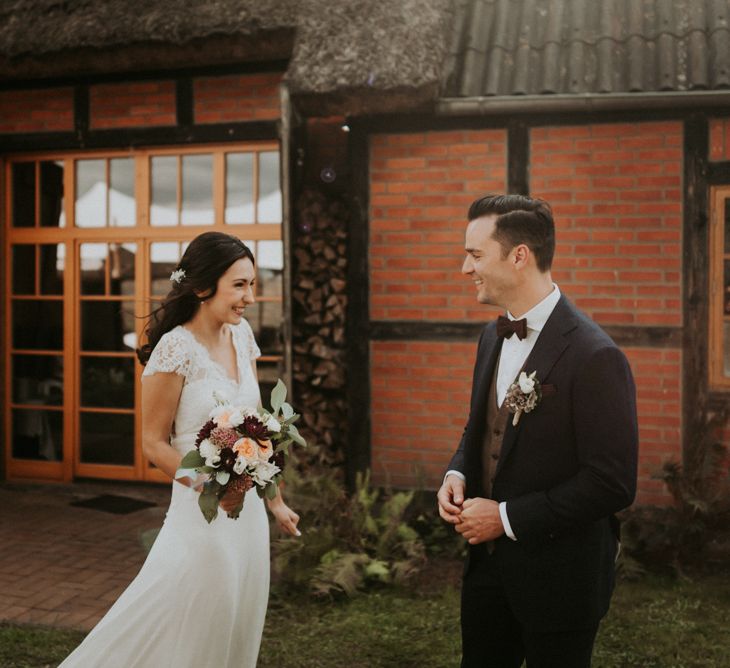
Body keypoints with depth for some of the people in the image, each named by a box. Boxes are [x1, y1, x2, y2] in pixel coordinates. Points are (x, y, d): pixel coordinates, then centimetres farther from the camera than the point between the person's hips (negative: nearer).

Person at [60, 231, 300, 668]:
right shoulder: (177, 349, -16)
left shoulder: (242, 335, 4)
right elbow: (154, 443, -12)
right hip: (202, 514, -7)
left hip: (248, 508, 7)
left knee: (239, 627, 16)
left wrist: (275, 499, 14)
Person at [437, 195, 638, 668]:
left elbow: (613, 483, -22)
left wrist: (507, 517, -19)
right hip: (489, 558, 7)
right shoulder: (495, 337, 5)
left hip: (559, 573, -7)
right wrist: (456, 475, -3)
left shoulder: (593, 356, -22)